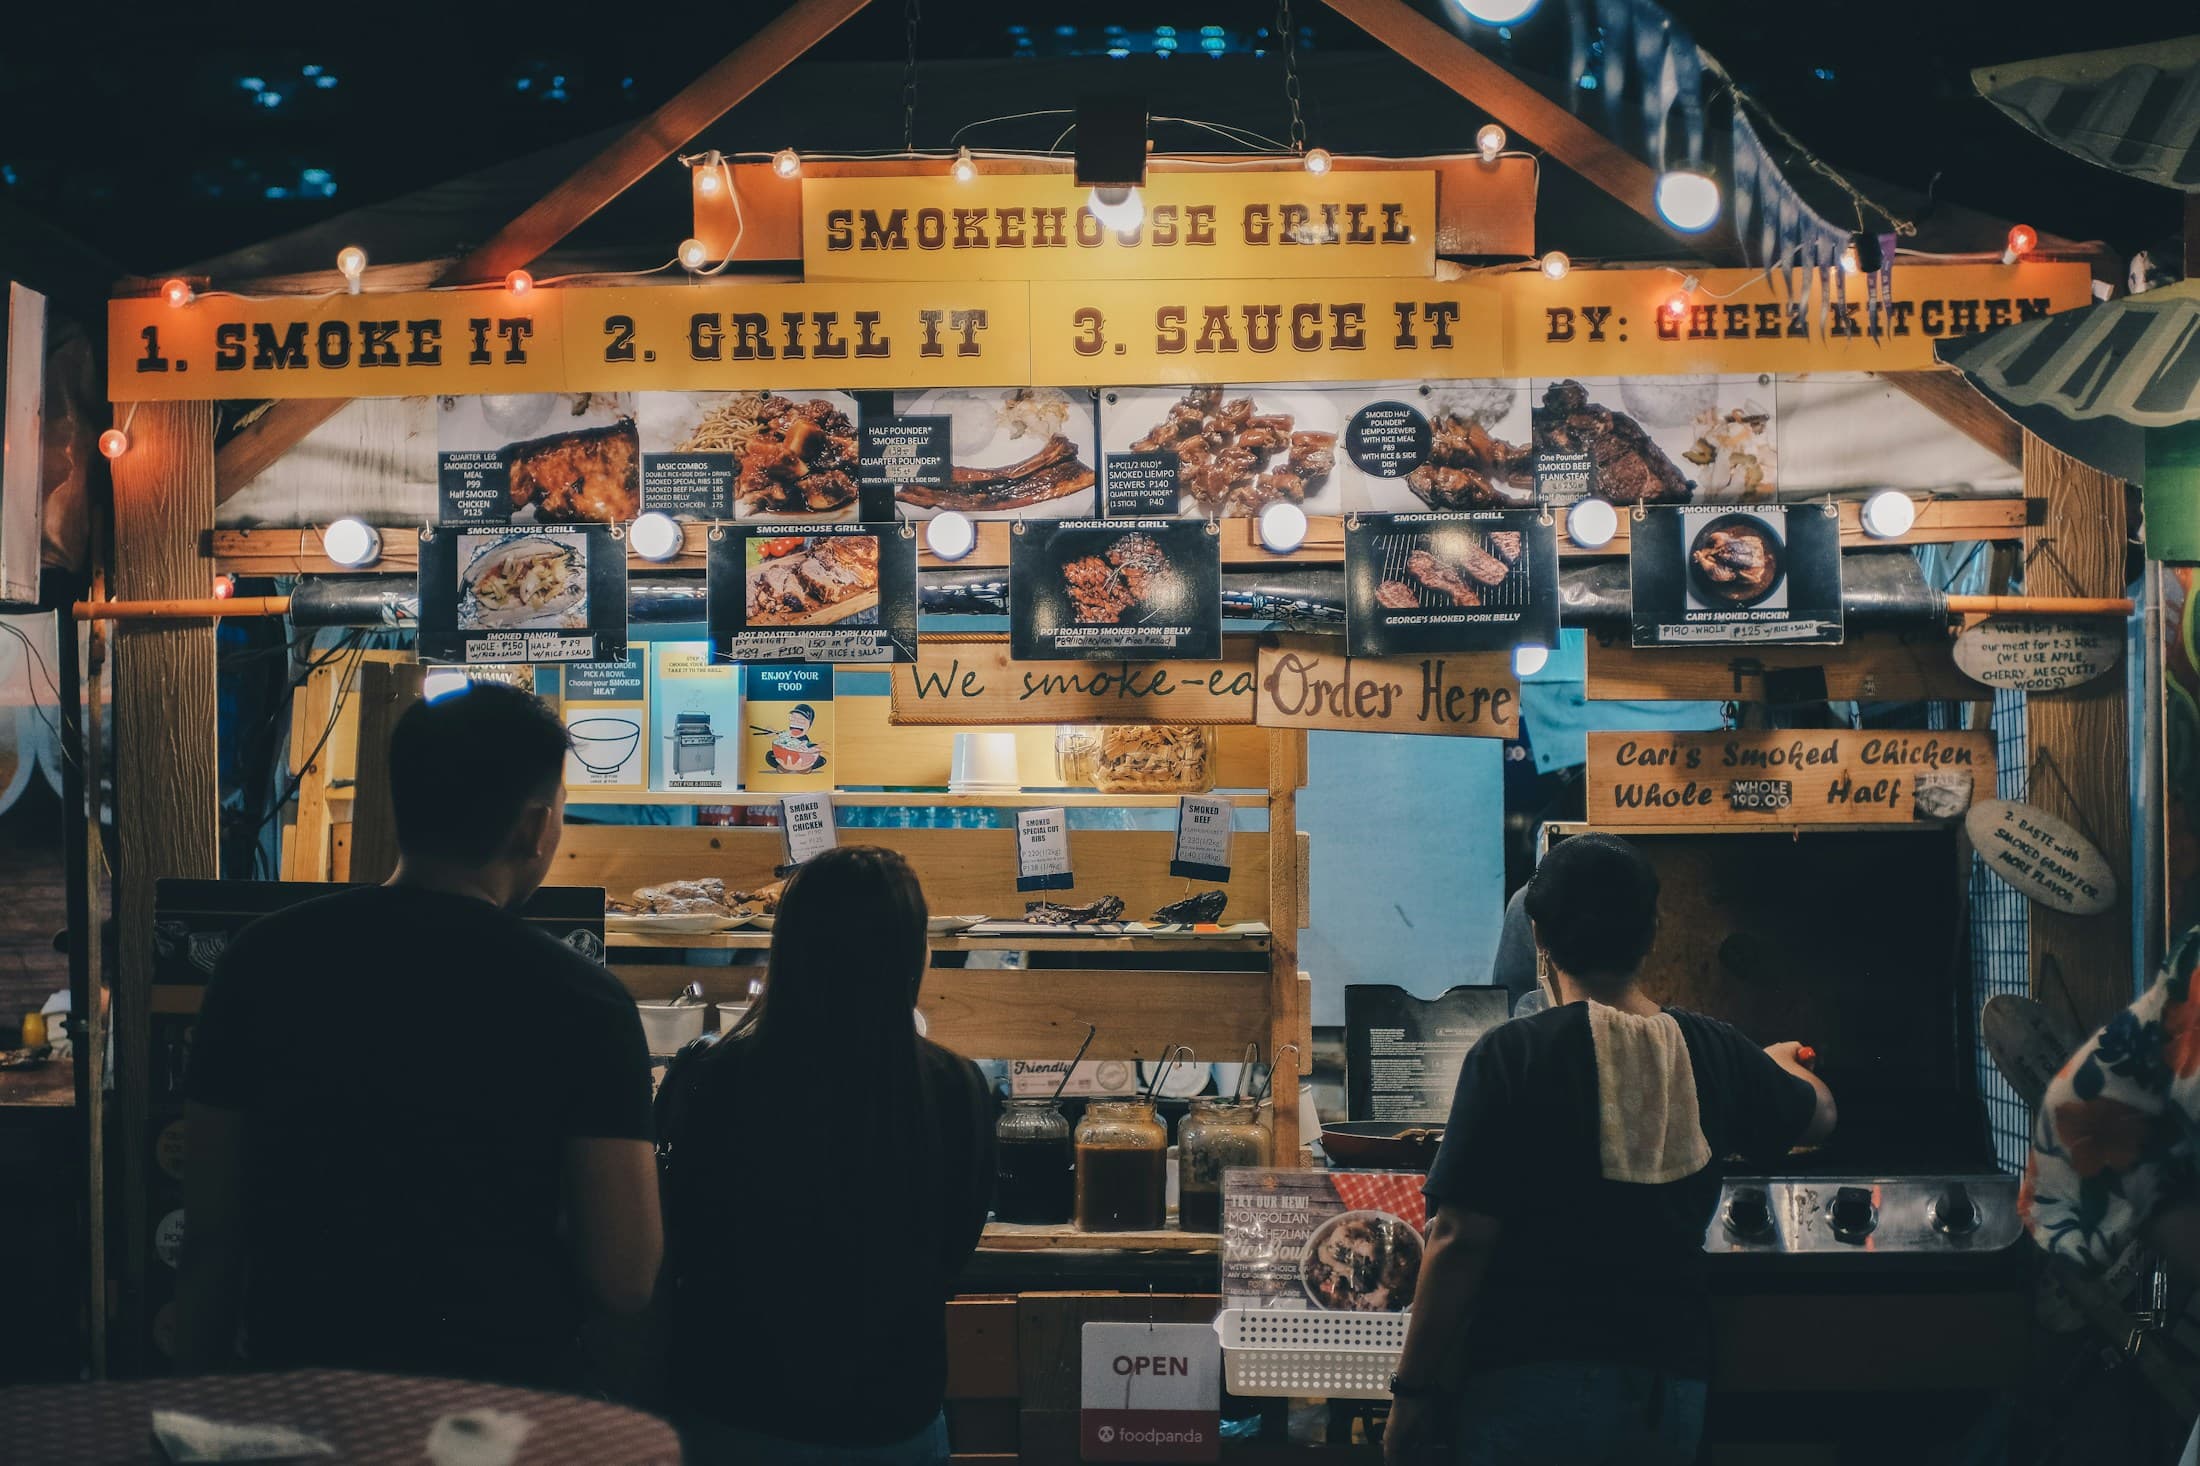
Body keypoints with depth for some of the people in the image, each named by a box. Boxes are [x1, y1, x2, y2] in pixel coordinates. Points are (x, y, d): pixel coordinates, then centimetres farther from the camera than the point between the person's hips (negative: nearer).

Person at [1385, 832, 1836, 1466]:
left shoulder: (1510, 1055, -9)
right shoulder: (1714, 1052, 5)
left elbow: (1460, 1241, -13)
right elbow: (1820, 1114, 27)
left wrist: (1413, 1391, -5)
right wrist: (1782, 1059, 50)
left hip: (1531, 1383, -5)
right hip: (1671, 1385, 5)